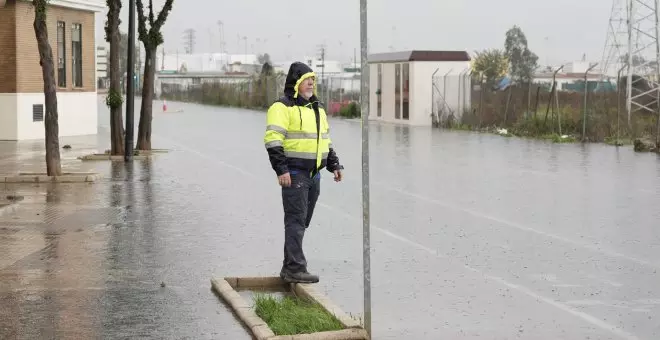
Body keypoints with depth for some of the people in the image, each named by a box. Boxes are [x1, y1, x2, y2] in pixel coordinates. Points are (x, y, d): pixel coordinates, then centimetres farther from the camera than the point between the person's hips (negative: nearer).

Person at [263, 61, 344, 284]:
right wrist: (281, 170, -21)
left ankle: (289, 269, 16)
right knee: (296, 220, -10)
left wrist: (334, 165, 19)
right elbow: (273, 140, -16)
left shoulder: (317, 109, 19)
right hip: (294, 173, -8)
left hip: (314, 174, 8)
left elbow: (325, 140, 26)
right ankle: (295, 268, -10)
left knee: (302, 222, 10)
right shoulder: (282, 107, -8)